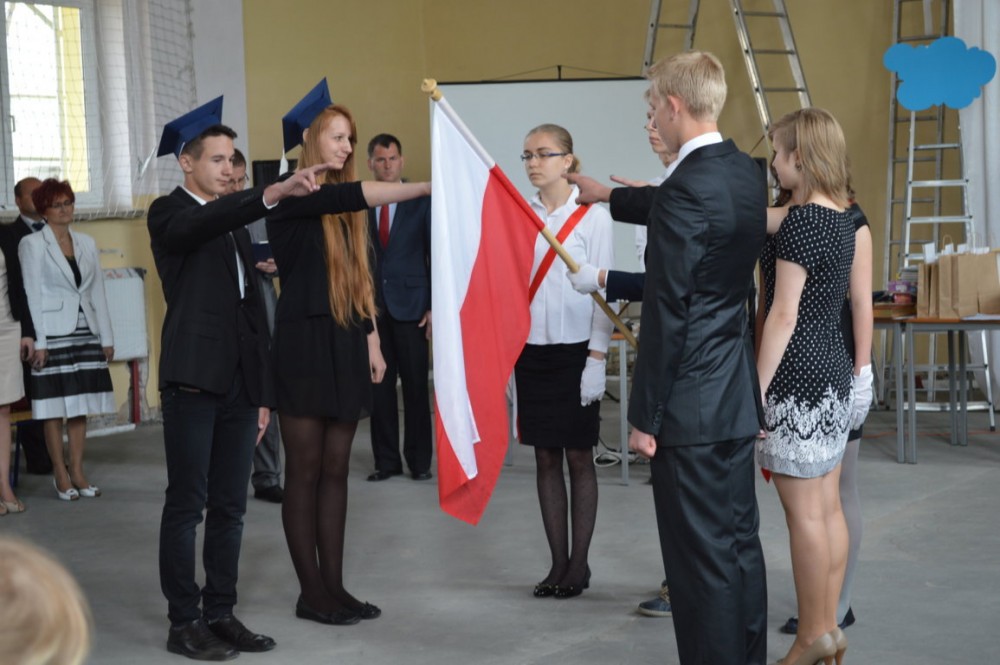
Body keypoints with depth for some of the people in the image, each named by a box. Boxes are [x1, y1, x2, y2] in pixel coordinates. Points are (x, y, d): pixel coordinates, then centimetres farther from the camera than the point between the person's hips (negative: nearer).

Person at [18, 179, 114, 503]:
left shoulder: (86, 243, 11)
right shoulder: (32, 244, -2)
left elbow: (97, 291, 12)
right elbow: (32, 294, -7)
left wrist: (106, 337, 8)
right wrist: (39, 342, -13)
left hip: (86, 332, 5)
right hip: (53, 334, -5)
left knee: (81, 405, 7)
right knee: (54, 408, -1)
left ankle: (78, 472, 13)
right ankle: (61, 474, 6)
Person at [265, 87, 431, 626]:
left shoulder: (345, 206, 15)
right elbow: (352, 194, -26)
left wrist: (371, 340, 15)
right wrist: (424, 188, -31)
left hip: (346, 345, 7)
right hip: (304, 344, -7)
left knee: (335, 470, 9)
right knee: (305, 471, 0)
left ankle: (333, 585, 14)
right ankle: (311, 592, 5)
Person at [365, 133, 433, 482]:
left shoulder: (422, 202, 2)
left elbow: (436, 256, 1)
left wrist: (434, 306, -5)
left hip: (410, 305, -2)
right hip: (373, 306, 2)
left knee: (416, 385, 2)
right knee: (378, 385, 4)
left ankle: (419, 460, 10)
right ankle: (387, 460, 12)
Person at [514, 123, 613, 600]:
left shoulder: (593, 216, -5)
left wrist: (597, 359, -11)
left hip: (575, 350, -4)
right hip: (530, 349, 4)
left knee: (578, 457, 2)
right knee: (546, 458, 7)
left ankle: (579, 564, 12)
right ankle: (558, 562, 15)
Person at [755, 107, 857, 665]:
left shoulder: (801, 221, -17)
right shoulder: (842, 217, 11)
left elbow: (784, 314, -18)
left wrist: (758, 388, -15)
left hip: (798, 378, -9)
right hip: (833, 369, 9)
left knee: (805, 514, -2)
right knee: (828, 507, 12)